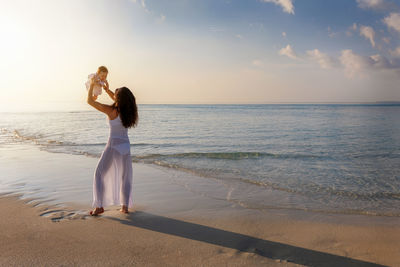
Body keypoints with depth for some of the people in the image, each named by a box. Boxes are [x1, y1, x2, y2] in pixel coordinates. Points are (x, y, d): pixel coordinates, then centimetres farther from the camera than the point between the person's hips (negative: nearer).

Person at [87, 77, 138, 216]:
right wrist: (107, 90, 23)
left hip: (113, 146, -5)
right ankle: (125, 206, 14)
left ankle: (99, 206, 7)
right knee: (125, 177, 16)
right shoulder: (128, 109, 1)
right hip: (125, 146, 5)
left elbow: (90, 101, -6)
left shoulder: (111, 110, -15)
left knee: (100, 174, 10)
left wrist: (92, 85, 5)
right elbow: (118, 101, 24)